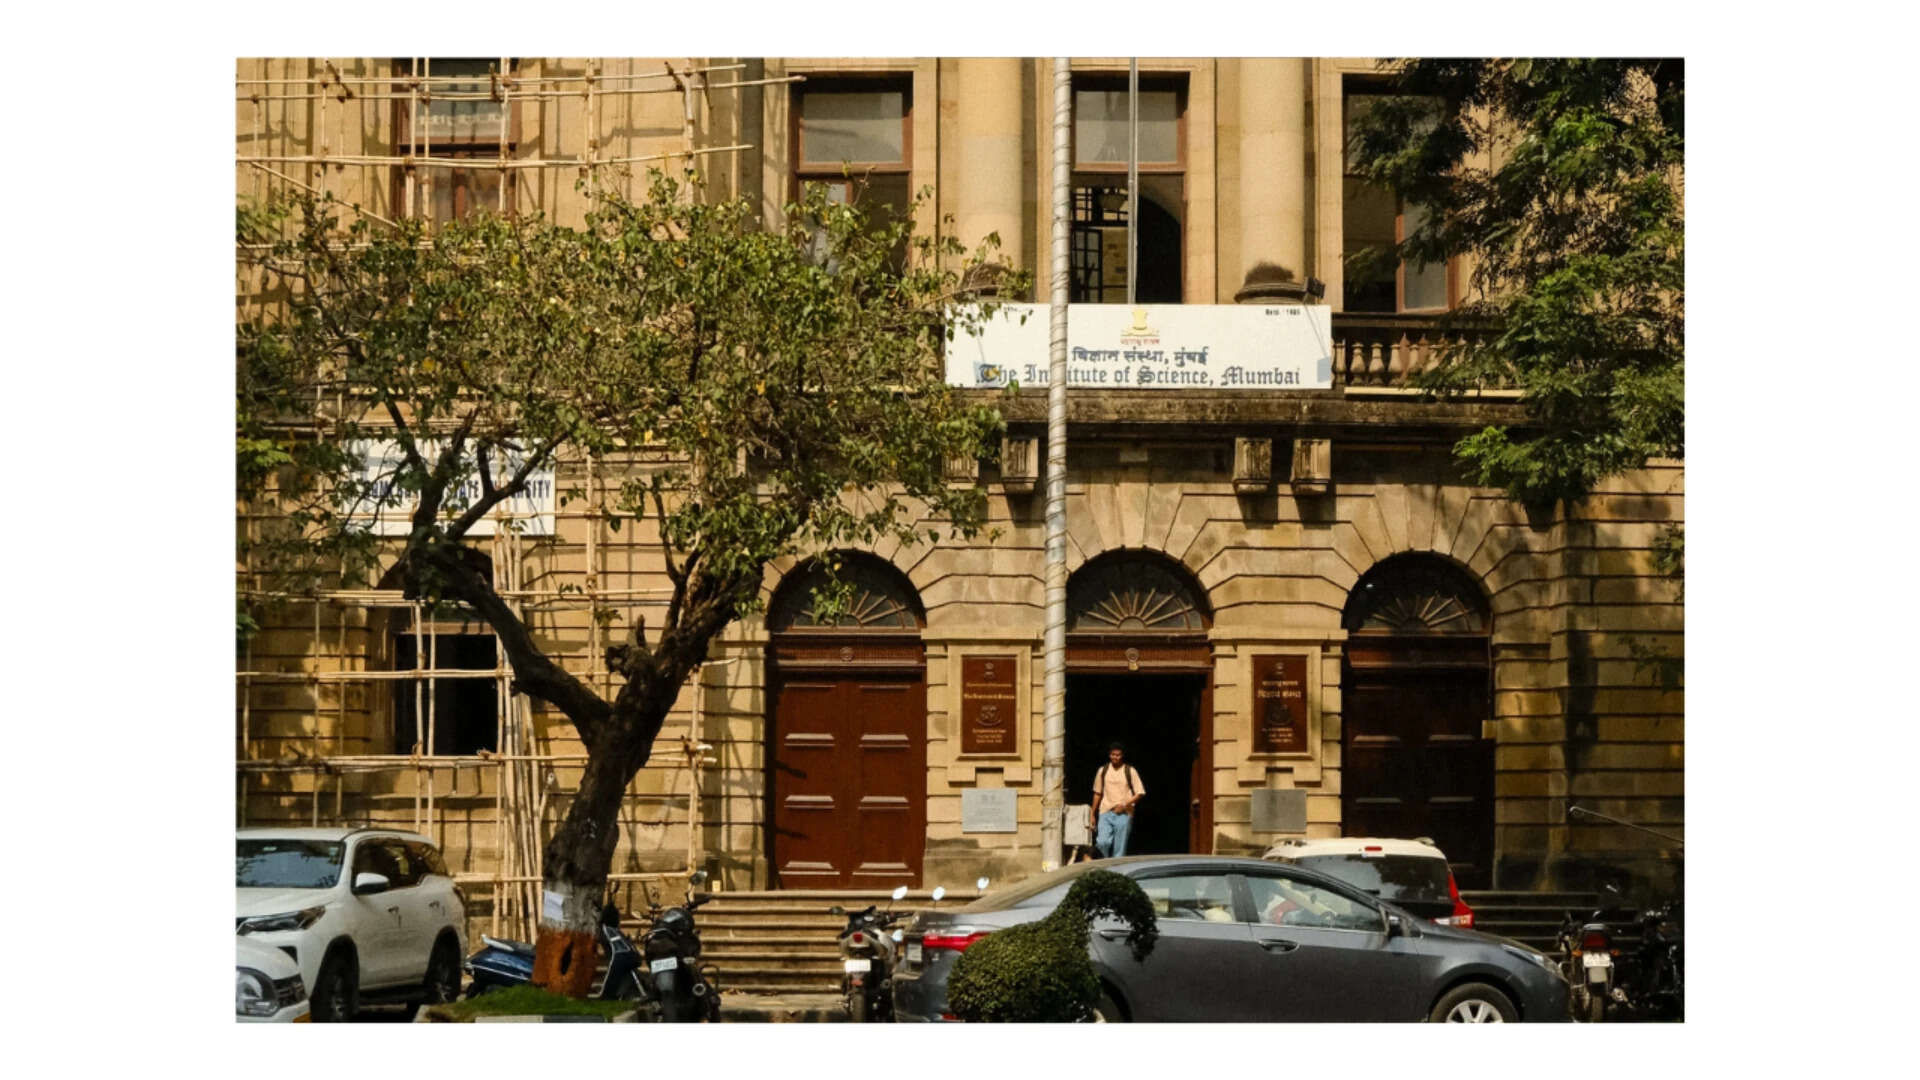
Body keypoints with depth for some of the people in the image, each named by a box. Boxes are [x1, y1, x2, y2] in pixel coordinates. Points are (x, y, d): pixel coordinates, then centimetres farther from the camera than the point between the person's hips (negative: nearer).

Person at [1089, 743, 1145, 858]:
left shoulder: (1130, 771, 1)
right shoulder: (1103, 771, 8)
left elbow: (1139, 793, 0)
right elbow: (1097, 793, 16)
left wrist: (1125, 805, -13)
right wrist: (1093, 814, 16)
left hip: (1124, 813, -2)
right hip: (1106, 812, 2)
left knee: (1119, 848, -3)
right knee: (1103, 842, -13)